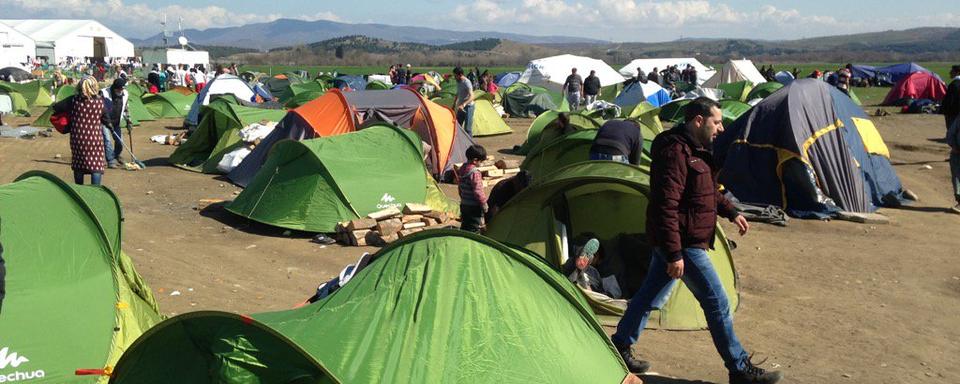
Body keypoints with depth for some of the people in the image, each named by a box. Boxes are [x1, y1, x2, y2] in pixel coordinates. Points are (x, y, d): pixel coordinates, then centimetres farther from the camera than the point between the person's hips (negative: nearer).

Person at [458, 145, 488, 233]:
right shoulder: (475, 172, -21)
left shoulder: (462, 169, 6)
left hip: (464, 204, 8)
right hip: (474, 206, -8)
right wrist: (483, 203, -12)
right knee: (474, 229, -1)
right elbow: (478, 190, -22)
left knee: (465, 225, 17)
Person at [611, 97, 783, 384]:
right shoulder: (675, 153, -23)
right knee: (717, 303, -1)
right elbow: (666, 207, -27)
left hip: (672, 242, 10)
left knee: (650, 295, 18)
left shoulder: (695, 148, 11)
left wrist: (731, 212, 22)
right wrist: (674, 253, -27)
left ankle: (620, 347, 29)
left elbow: (708, 191, 28)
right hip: (684, 243, -10)